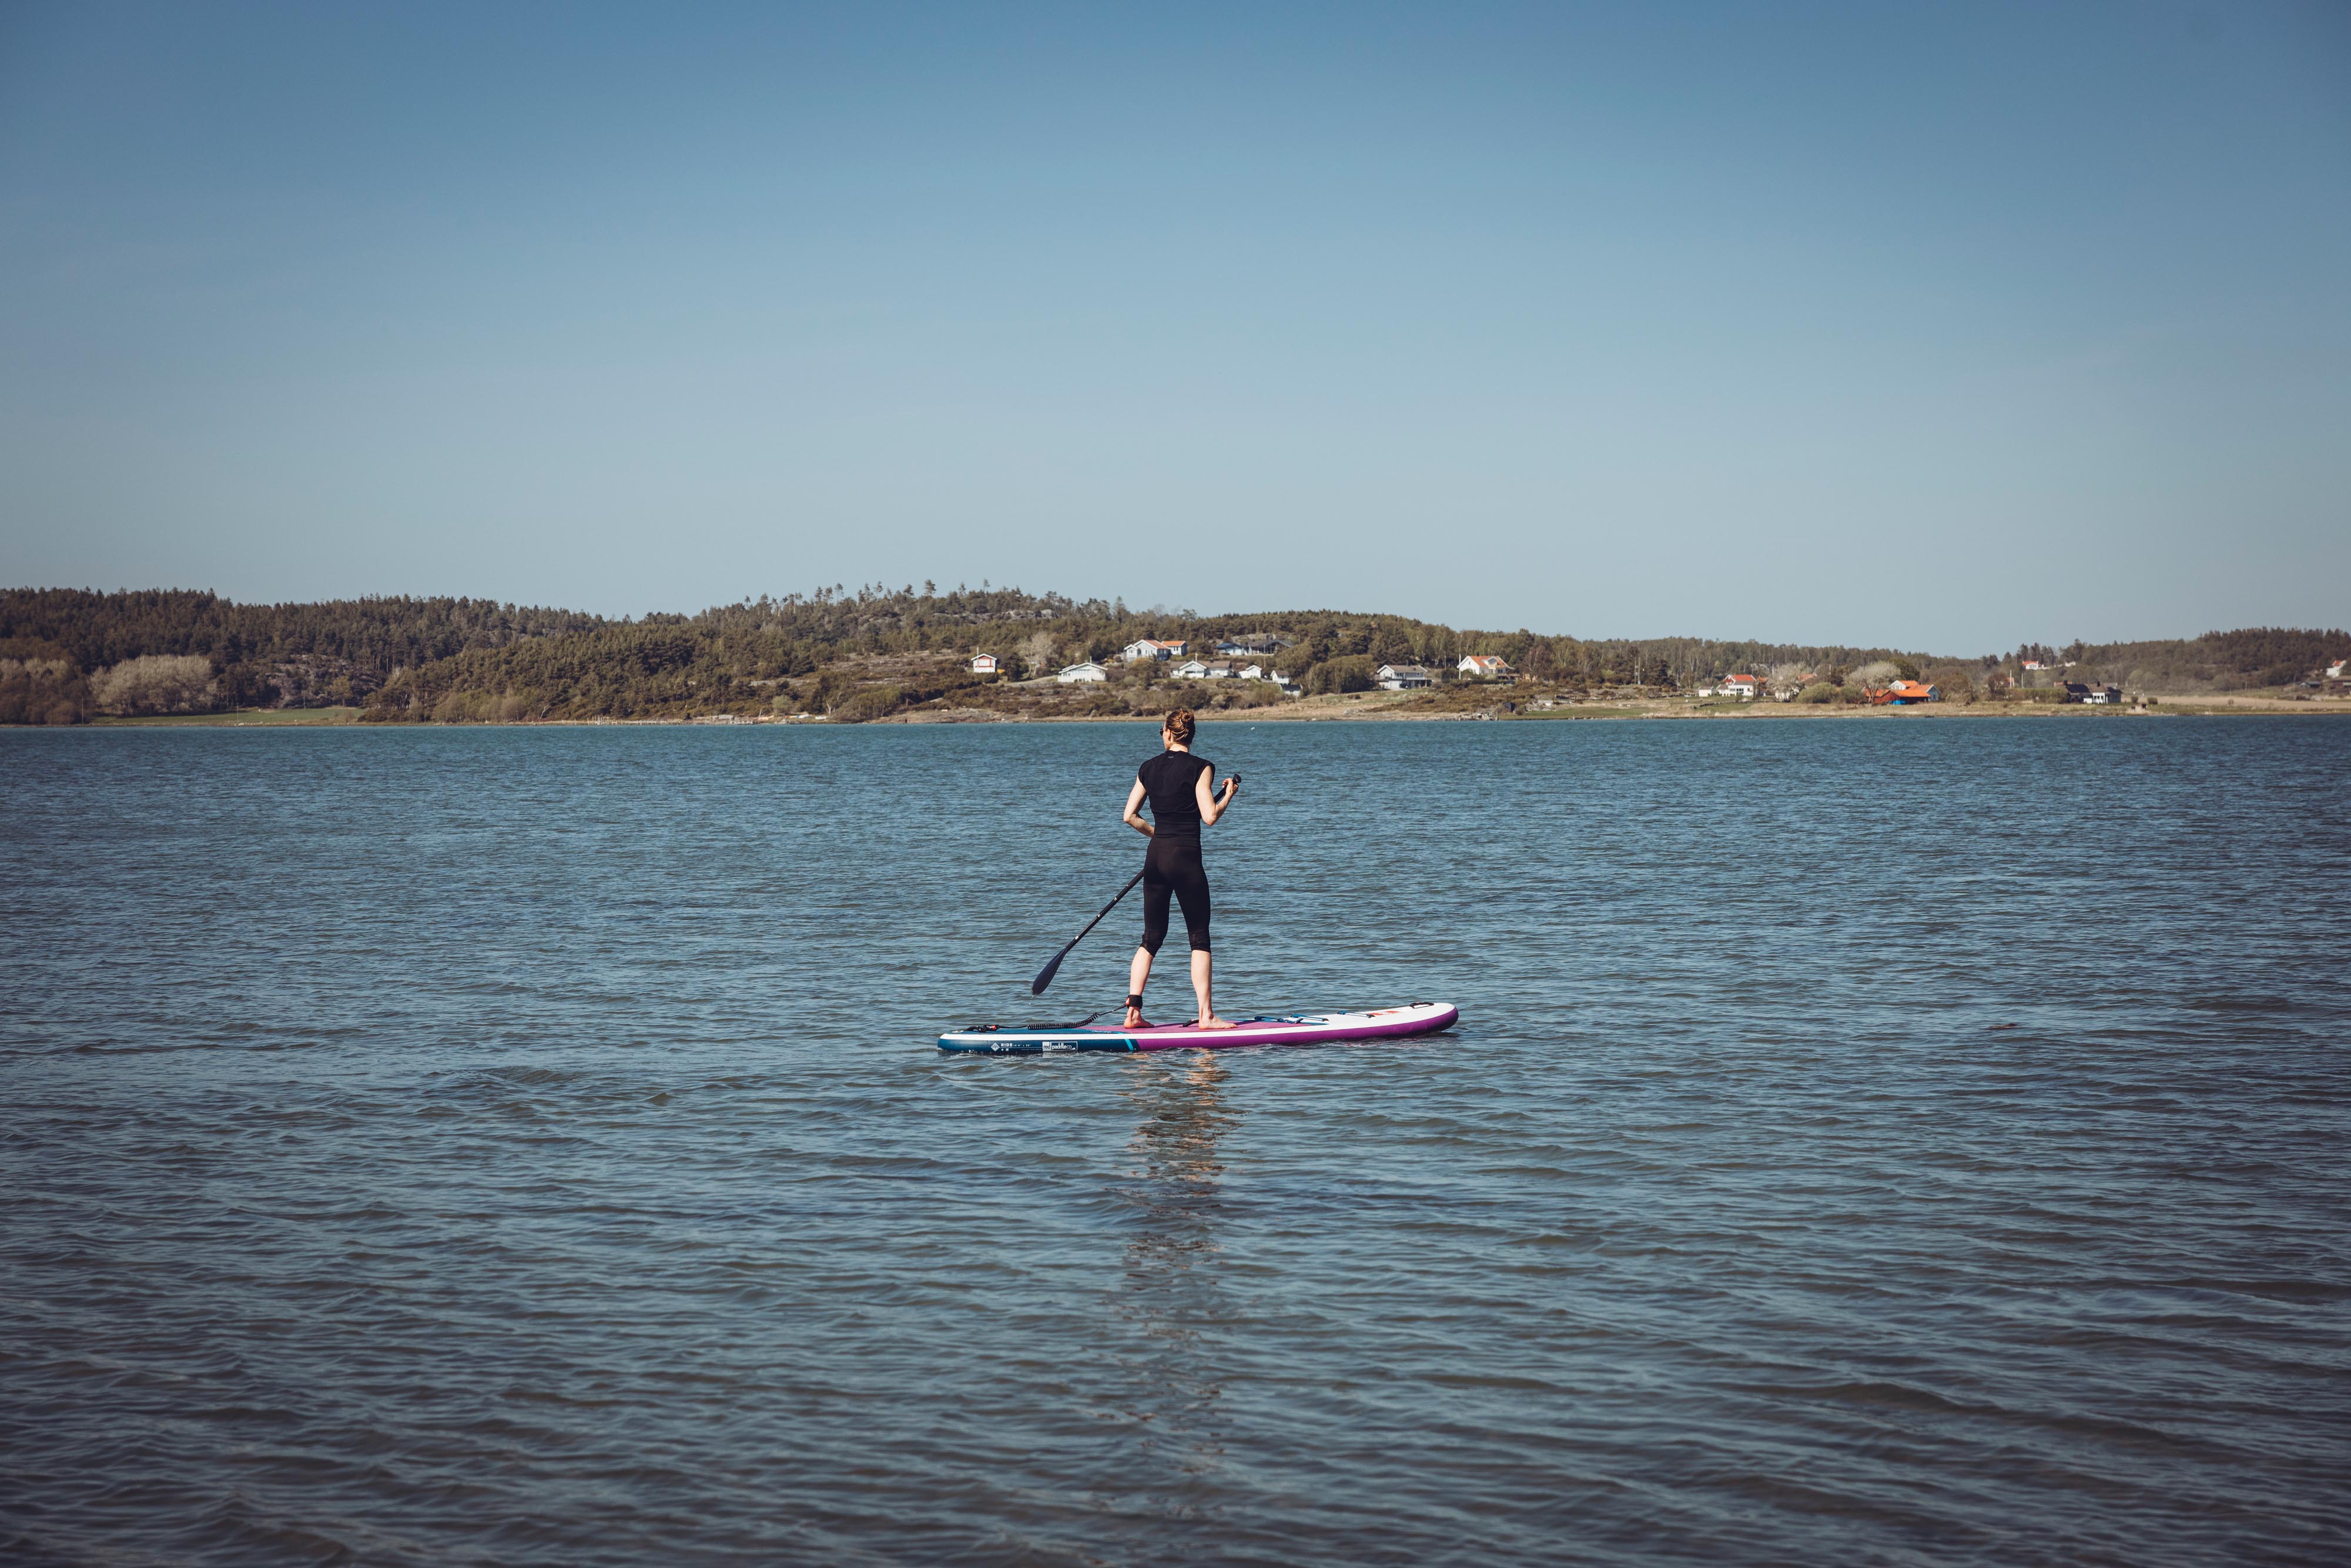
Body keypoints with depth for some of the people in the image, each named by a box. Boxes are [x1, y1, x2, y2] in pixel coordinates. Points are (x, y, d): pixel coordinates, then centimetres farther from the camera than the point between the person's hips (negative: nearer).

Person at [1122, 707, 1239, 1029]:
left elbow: (1130, 816, 7)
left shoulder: (1148, 768, 6)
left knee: (1152, 938, 12)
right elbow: (1209, 816, -13)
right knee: (1199, 938, 2)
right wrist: (1228, 796, 5)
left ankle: (1133, 1010, 5)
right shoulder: (1200, 767, -8)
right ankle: (1206, 1015, 0)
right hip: (1186, 858, -5)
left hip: (1155, 858, 5)